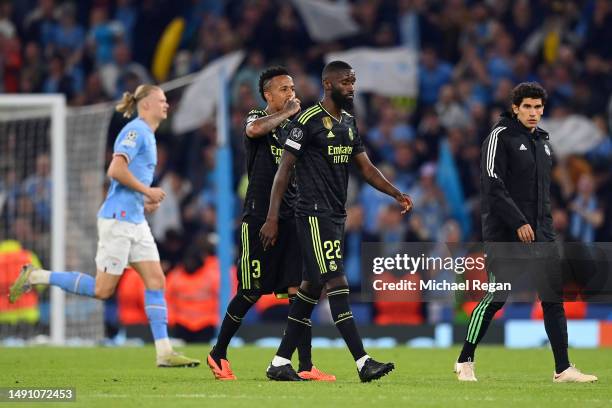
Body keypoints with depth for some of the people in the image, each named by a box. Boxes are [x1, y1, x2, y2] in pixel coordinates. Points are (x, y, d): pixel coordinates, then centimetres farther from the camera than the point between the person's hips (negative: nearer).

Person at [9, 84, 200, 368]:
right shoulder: (136, 130, -11)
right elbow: (116, 170, -22)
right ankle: (36, 277, 4)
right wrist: (146, 190, -15)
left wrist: (145, 201, 13)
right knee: (102, 289, -7)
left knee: (156, 281, 0)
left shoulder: (146, 134, 19)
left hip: (135, 220, 10)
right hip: (117, 219, -10)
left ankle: (164, 352, -3)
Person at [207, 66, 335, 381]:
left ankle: (305, 366, -4)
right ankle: (219, 353, 18)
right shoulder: (258, 117, -2)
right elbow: (254, 130, -29)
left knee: (298, 291, -3)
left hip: (291, 218, 5)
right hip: (258, 217, -5)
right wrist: (287, 112, -17)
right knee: (251, 293, 0)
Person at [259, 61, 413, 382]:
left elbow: (365, 167, 18)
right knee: (337, 284, -13)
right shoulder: (308, 121, -10)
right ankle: (363, 363, -18)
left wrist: (396, 194, 3)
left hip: (336, 216, 9)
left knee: (311, 287, 10)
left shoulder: (349, 123, 15)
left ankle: (280, 363, 16)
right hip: (314, 214, -9)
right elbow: (284, 169, -10)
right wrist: (272, 219, -13)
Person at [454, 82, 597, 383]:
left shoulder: (543, 141, 16)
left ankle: (563, 369, -1)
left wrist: (545, 226, 14)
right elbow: (493, 185, -15)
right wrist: (519, 223, -18)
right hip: (504, 234, -7)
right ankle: (465, 361, 10)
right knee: (497, 297, -5)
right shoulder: (501, 136, -7)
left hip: (538, 233, 7)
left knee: (554, 298, -1)